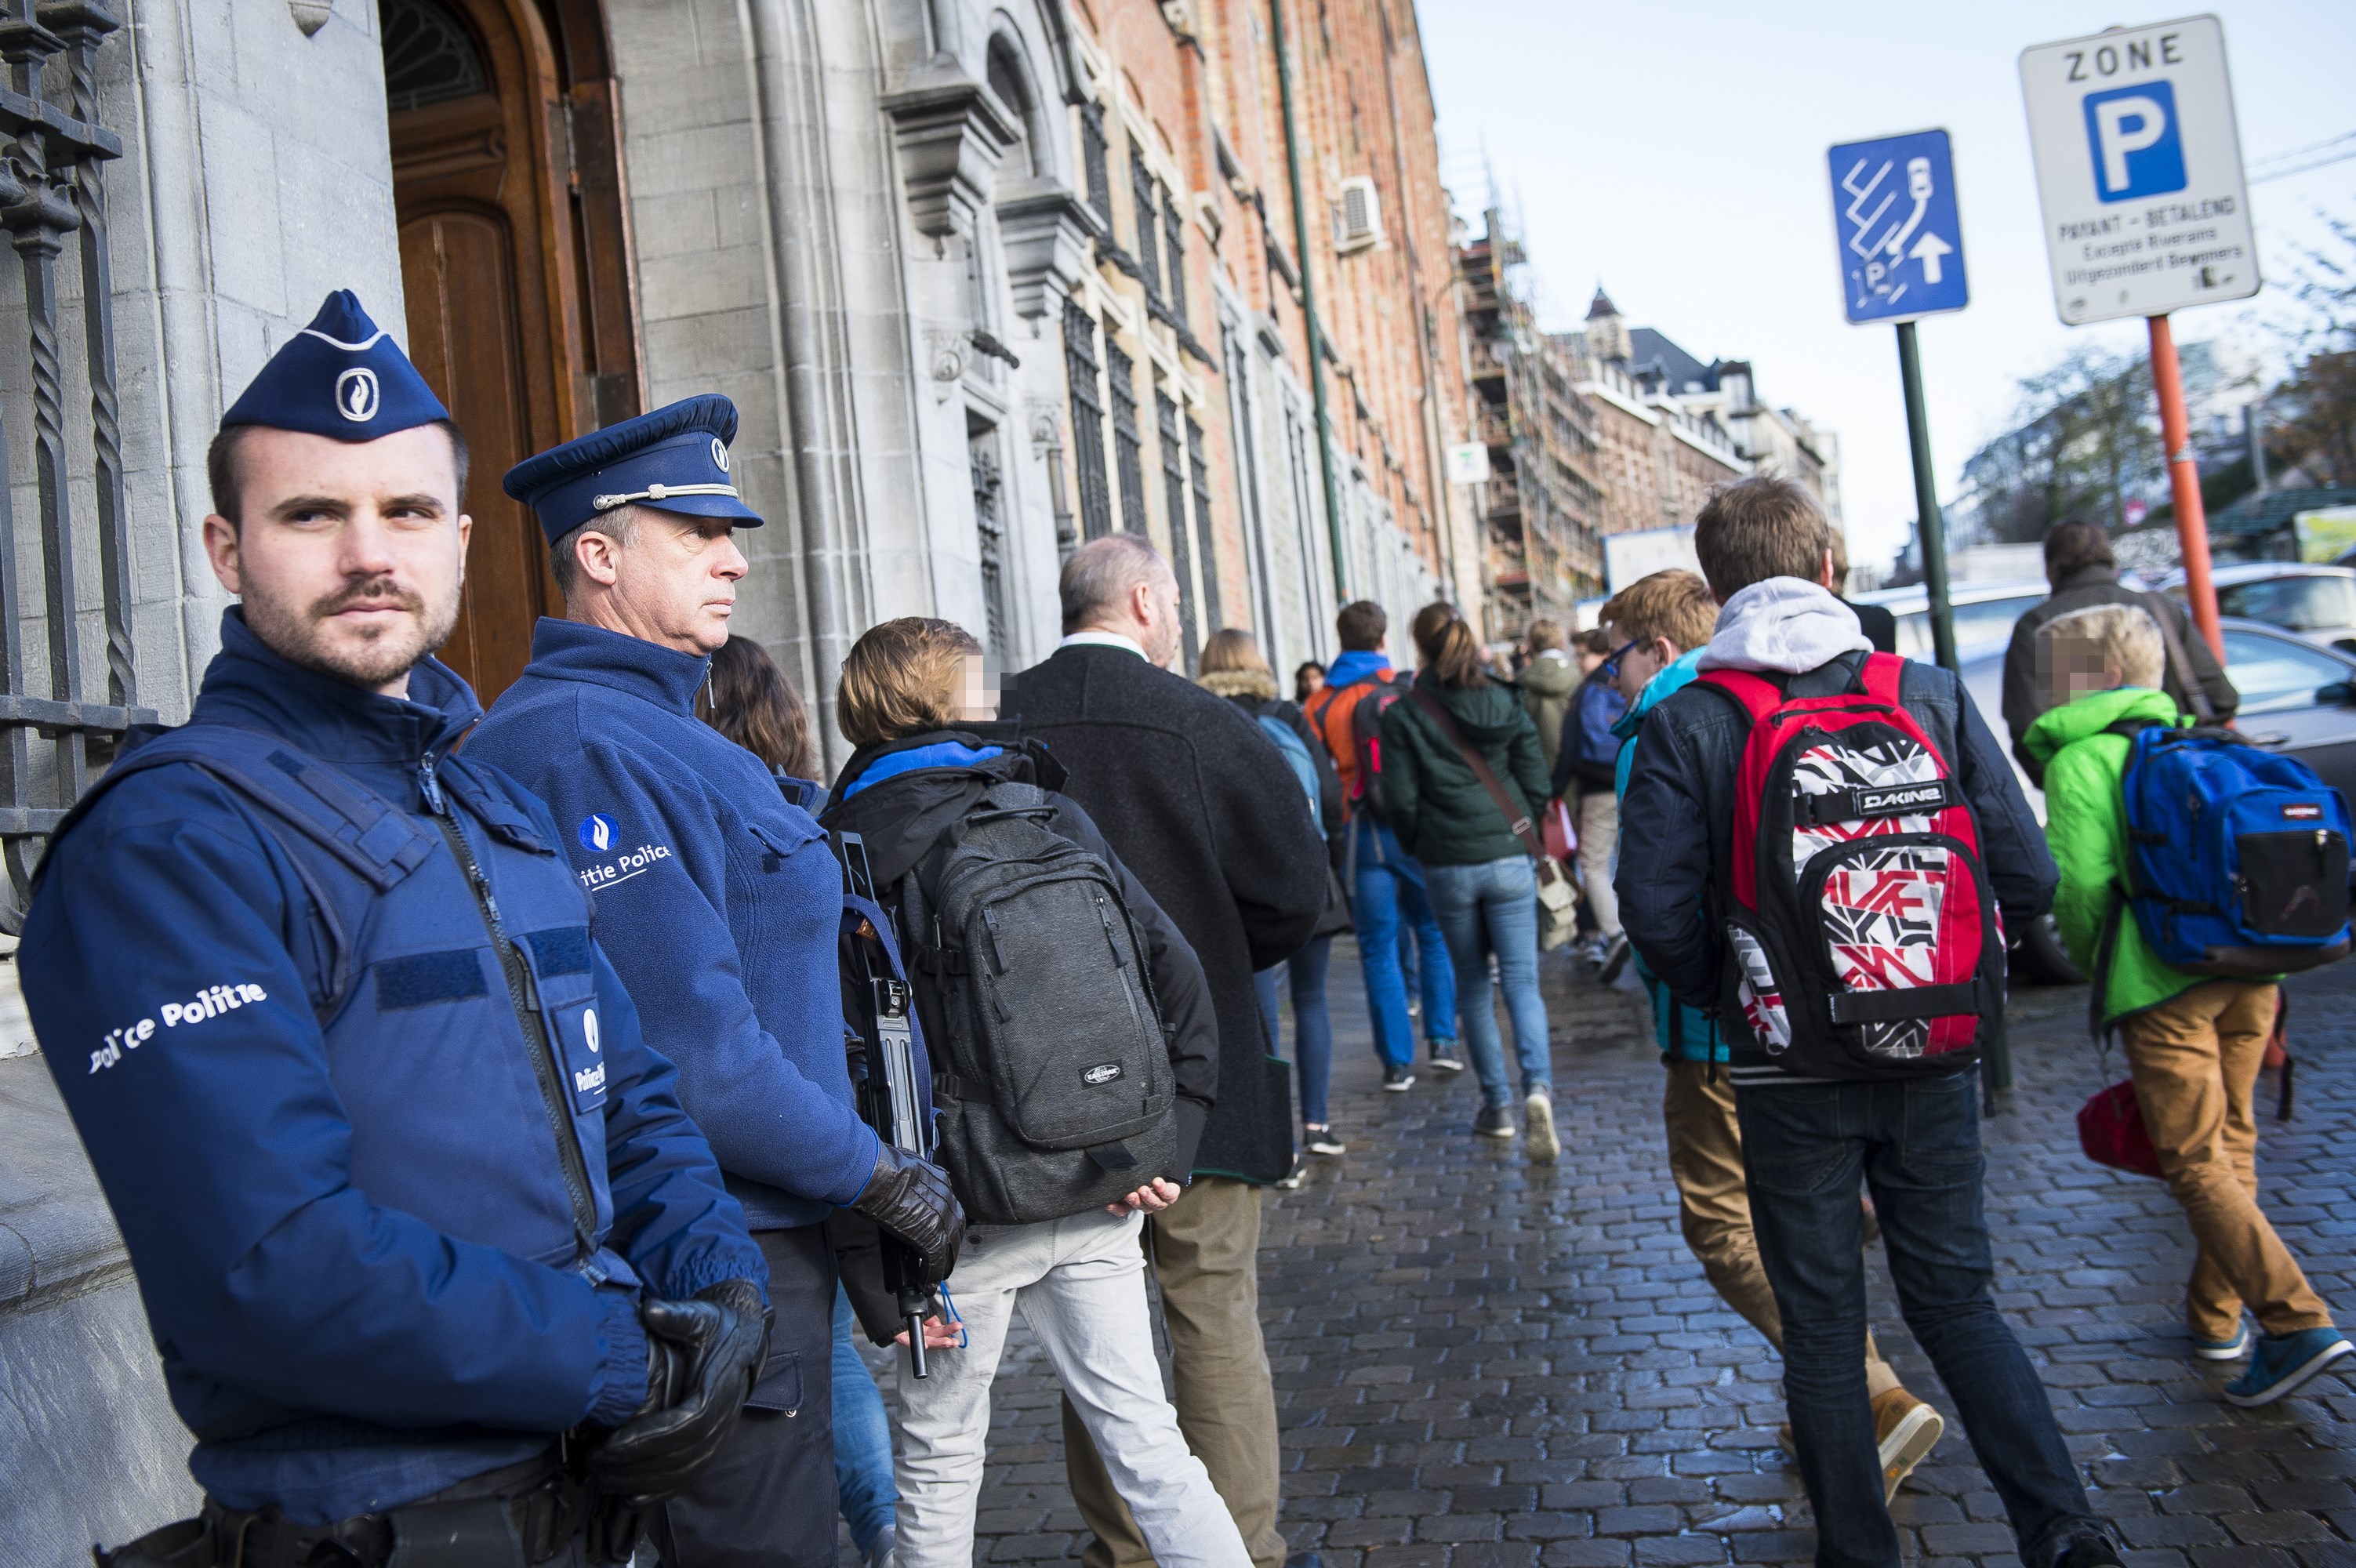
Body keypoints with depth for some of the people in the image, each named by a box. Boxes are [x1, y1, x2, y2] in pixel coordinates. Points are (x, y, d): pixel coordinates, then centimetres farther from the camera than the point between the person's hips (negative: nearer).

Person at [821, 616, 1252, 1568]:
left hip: (965, 1216, -3)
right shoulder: (1056, 817, 2)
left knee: (940, 1457, 15)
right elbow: (1178, 976, -1)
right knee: (1142, 1433, 12)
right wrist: (1169, 1147, 3)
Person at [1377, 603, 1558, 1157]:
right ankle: (1537, 1086, -20)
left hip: (1447, 867, -1)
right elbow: (1536, 785, 1)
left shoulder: (1403, 715, -5)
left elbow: (1400, 800, -6)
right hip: (1509, 861, 1)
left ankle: (1496, 1103, 17)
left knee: (1472, 986, 13)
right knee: (1521, 980, 1)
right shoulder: (1505, 704, 2)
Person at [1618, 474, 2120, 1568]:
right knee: (1957, 1300, 17)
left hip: (1787, 1070, -2)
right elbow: (2026, 875, -3)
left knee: (1822, 1328, 12)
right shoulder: (1929, 694, -2)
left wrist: (1727, 997, 5)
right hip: (1932, 1062, 2)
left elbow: (1657, 912, -14)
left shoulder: (1686, 725, -8)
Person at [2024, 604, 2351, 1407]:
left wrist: (2096, 966, 3)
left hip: (2162, 984, -7)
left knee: (2195, 1162, -3)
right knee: (2232, 1144, 17)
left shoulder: (2080, 758, -4)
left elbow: (2080, 883, -14)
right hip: (2251, 968, 7)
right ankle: (2216, 1316, 26)